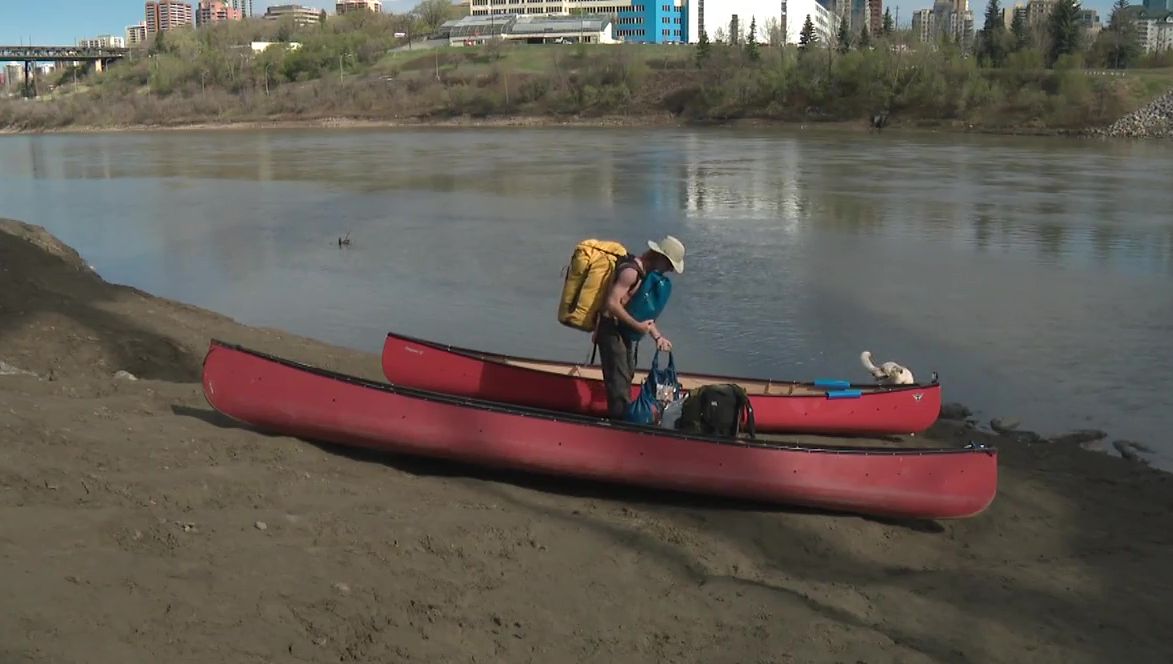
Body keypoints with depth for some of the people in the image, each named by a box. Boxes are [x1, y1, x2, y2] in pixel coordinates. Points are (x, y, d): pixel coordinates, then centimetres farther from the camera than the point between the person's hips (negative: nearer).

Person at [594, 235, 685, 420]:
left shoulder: (646, 272, 9)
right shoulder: (631, 271, -22)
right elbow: (612, 303, -29)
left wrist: (657, 336, 4)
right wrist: (637, 325, -23)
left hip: (624, 330, 11)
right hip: (611, 329, -11)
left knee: (627, 375, 20)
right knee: (619, 379, -7)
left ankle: (625, 416, 32)